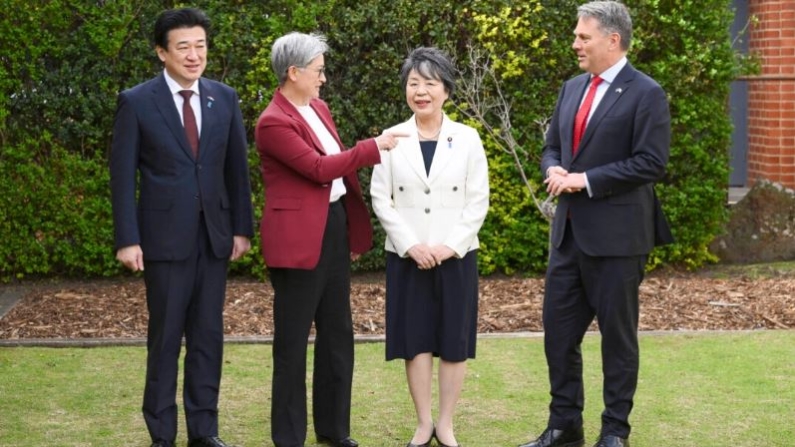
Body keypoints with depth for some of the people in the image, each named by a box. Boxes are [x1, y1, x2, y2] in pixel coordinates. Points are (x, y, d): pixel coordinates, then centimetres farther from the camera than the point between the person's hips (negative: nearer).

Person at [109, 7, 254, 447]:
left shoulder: (224, 98, 7)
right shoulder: (136, 102, -5)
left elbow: (236, 168, 10)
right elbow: (123, 175, -5)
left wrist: (242, 228, 7)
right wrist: (127, 239, -9)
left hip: (214, 236, 4)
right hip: (165, 238, -3)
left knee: (208, 336, 8)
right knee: (165, 338, 3)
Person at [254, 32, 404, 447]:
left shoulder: (318, 107, 12)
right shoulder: (273, 122, -16)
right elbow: (319, 168, -22)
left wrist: (355, 228, 15)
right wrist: (373, 147, -18)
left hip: (334, 228, 9)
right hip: (299, 238, -9)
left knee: (337, 334, 14)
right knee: (292, 340, 1)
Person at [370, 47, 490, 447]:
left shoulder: (467, 139, 0)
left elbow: (478, 201, -1)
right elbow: (380, 199, 0)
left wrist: (450, 246, -11)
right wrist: (411, 245, -11)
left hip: (456, 255, 0)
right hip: (407, 256, 0)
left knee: (454, 339, 3)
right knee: (415, 338, 3)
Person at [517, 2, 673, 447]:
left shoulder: (645, 94, -10)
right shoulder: (572, 88, 13)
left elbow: (650, 162, -17)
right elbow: (552, 147, 20)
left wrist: (585, 180, -18)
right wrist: (555, 171, -4)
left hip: (616, 235, -7)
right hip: (569, 232, 7)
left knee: (618, 335, 4)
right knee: (559, 331, 9)